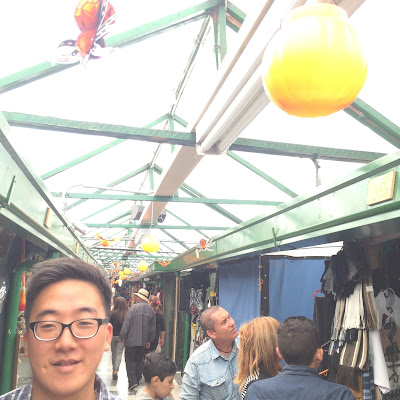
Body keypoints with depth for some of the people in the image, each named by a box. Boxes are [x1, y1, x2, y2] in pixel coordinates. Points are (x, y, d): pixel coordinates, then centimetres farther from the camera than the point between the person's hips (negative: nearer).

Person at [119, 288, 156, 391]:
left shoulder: (134, 307, -13)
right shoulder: (151, 309, 1)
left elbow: (126, 324, -13)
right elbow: (153, 327, 7)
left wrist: (122, 337, -1)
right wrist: (149, 340, 17)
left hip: (131, 340, -5)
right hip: (143, 341, 5)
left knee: (130, 360, 3)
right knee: (140, 360, 16)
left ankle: (132, 381, -6)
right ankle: (137, 380, 24)